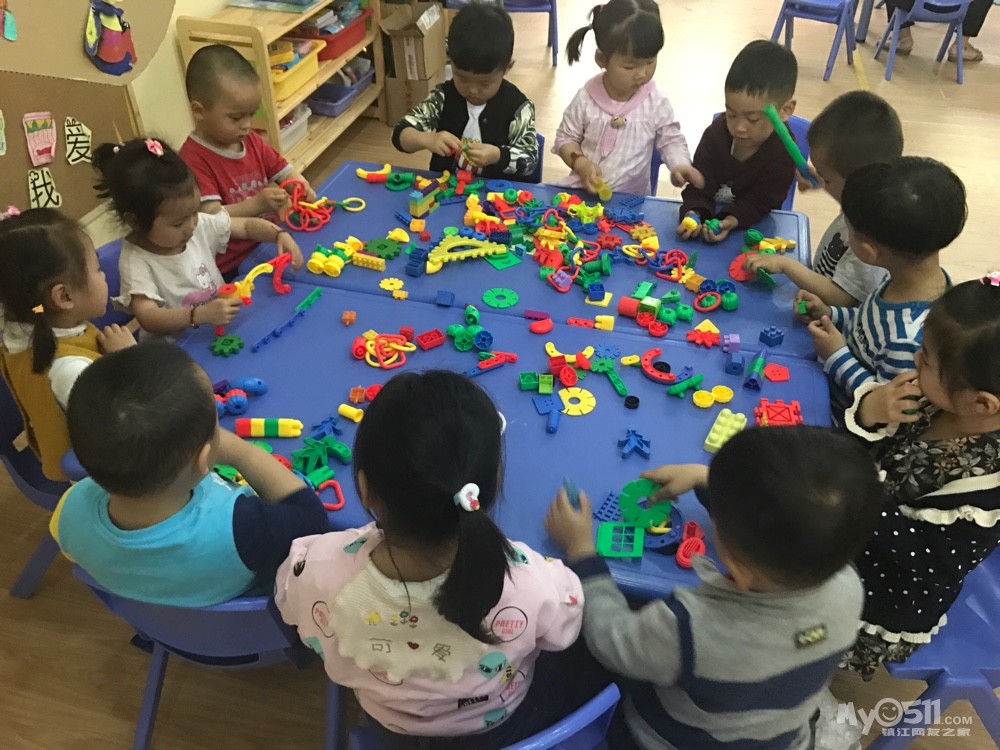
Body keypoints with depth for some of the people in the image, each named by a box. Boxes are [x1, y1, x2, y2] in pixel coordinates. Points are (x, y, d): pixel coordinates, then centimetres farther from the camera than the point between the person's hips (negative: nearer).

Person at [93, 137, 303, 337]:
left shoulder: (199, 225, -2)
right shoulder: (136, 262, -19)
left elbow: (246, 226, 9)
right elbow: (148, 317, -30)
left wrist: (280, 234, -9)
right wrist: (201, 315, -44)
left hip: (223, 329, 6)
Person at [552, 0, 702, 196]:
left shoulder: (657, 103, -7)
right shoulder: (586, 99, -8)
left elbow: (671, 140, 4)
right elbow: (565, 138, 2)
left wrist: (680, 165, -17)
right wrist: (581, 164, -17)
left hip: (631, 198, 1)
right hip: (584, 191, -1)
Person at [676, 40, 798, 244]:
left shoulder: (784, 151, -17)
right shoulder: (716, 133, -10)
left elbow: (760, 201, -17)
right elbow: (699, 186, -12)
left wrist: (731, 221, -37)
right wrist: (693, 214, -34)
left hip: (752, 227, -1)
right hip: (707, 217, 1)